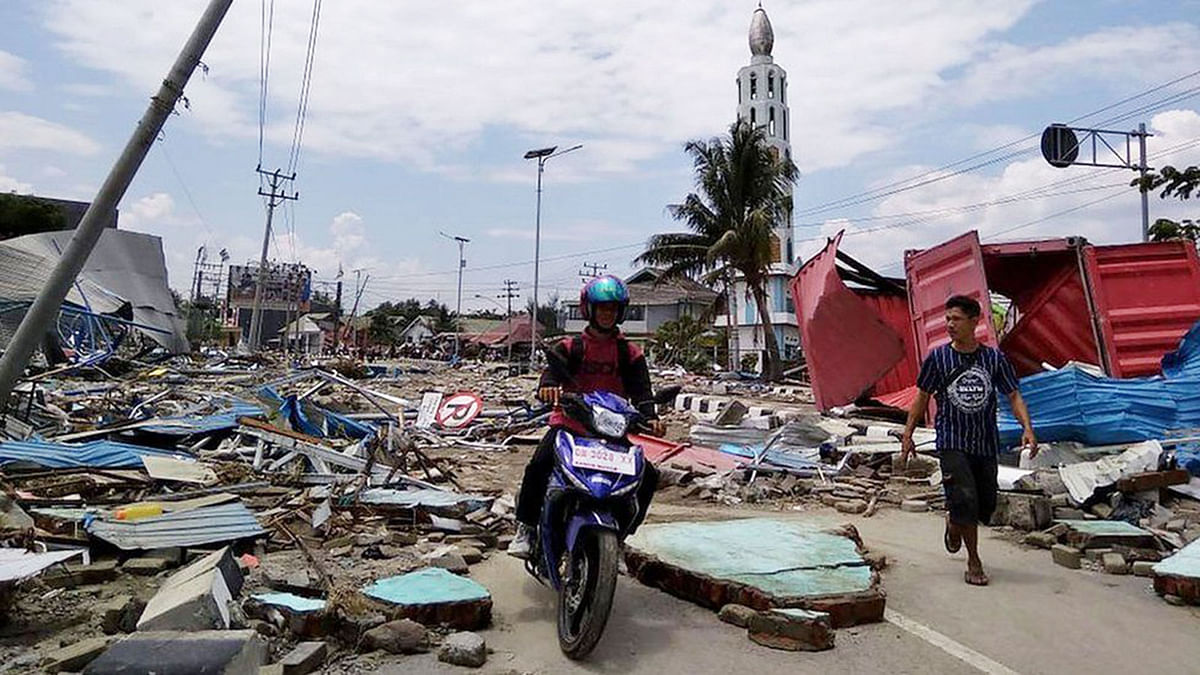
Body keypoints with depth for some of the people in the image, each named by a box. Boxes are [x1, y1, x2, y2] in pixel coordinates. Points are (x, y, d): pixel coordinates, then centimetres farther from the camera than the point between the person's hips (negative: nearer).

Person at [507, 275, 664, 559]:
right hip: (570, 422, -2)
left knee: (648, 476, -10)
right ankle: (525, 527, -3)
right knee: (538, 466, -26)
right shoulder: (571, 347, 6)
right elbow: (554, 368, -11)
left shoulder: (630, 353, 9)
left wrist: (649, 416, -23)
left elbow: (640, 388, -2)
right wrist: (547, 386, -36)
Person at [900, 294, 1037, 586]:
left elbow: (1013, 396, 4)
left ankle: (953, 523, 44)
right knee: (964, 500, -14)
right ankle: (974, 562, 4)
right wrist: (908, 434, 4)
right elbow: (923, 397, 5)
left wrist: (1027, 428, -11)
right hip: (952, 443, -3)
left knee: (986, 505, 10)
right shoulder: (938, 357, -3)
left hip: (986, 443, 3)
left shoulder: (994, 358, 0)